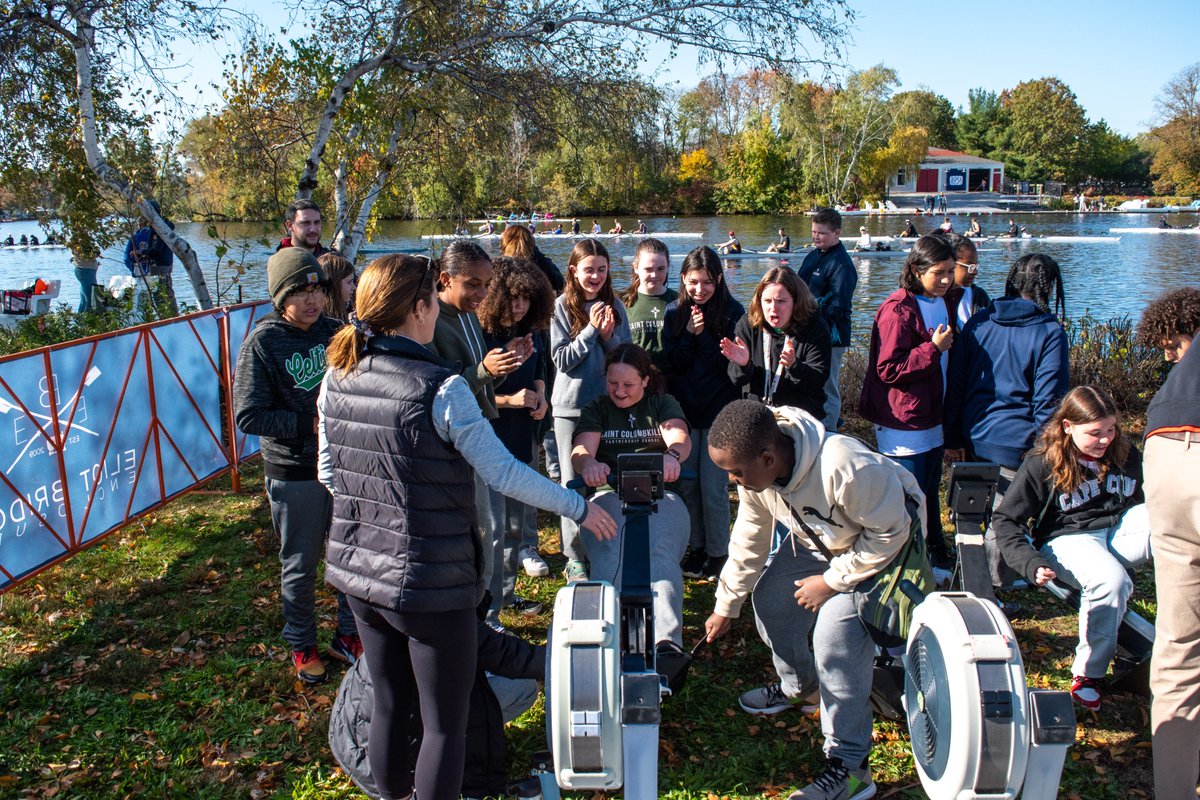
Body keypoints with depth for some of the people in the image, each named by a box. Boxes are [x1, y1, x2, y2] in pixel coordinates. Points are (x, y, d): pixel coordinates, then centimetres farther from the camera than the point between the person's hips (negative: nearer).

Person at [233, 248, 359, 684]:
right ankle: (301, 645, 33)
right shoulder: (262, 342, -11)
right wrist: (311, 424, -19)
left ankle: (349, 634, 34)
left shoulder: (335, 331, 0)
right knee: (300, 565, 12)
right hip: (294, 472, -4)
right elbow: (248, 416, -15)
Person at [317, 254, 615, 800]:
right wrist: (579, 508, -6)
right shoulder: (441, 388, -20)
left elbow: (330, 472, 10)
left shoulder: (337, 377, 0)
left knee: (389, 704, 24)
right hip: (430, 583, -7)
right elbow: (504, 473, -18)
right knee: (445, 723, 10)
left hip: (358, 571, 7)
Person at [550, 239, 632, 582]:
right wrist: (591, 330, -19)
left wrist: (609, 336, -14)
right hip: (571, 406, -3)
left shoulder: (615, 306, 3)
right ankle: (575, 558, 16)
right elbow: (561, 359, -10)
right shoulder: (563, 306, -7)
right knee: (573, 483, 6)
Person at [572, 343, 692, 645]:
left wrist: (672, 455, -30)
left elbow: (680, 436, -2)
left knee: (661, 556, -33)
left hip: (661, 494, 0)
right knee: (609, 559, -33)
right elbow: (581, 450, 1)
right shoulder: (596, 409, 21)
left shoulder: (663, 403, 21)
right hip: (610, 495, 0)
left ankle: (667, 641, -46)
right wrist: (588, 464, -27)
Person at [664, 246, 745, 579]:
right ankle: (696, 547, 25)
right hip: (684, 408, 4)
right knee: (687, 484, 11)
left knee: (714, 487, 0)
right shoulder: (674, 312, 3)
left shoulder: (733, 312, -6)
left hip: (719, 411, -3)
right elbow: (672, 362, -3)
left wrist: (704, 335, -21)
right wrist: (689, 333, -17)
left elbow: (730, 363, -11)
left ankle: (718, 552, 16)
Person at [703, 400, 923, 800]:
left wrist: (831, 581, -21)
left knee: (835, 637, -20)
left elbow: (890, 532, -27)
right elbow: (749, 540, -2)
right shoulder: (756, 474, -18)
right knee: (770, 599, 6)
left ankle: (849, 767, -6)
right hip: (819, 539, 7)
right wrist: (725, 607, 7)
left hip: (884, 541, -7)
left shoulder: (845, 468, -42)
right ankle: (798, 684, 37)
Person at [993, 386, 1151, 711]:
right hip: (1068, 538, -5)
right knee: (1112, 581, -37)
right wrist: (1031, 563, -23)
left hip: (1119, 531, 5)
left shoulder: (1125, 454, 6)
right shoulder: (1042, 464, -9)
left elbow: (1144, 500, 21)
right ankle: (1087, 672, -19)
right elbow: (1006, 520, -8)